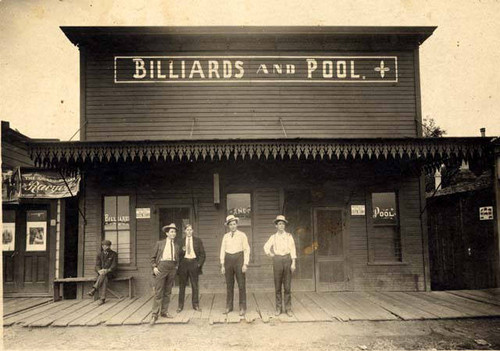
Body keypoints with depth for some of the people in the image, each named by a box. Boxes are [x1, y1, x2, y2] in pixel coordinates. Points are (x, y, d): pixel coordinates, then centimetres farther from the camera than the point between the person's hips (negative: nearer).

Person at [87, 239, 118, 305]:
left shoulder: (114, 254, 2)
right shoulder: (99, 255, 10)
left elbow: (114, 265, -6)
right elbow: (97, 266, 2)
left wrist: (107, 270, -24)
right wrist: (99, 271, -22)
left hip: (110, 273, -1)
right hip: (101, 273, 1)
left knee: (104, 275, -36)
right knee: (104, 279, -34)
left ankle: (94, 289, -44)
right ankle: (102, 298, -43)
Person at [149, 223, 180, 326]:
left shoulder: (176, 246, 15)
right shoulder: (160, 243, 5)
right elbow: (153, 257, 6)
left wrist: (175, 267, 7)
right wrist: (154, 267, -6)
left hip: (172, 268, 4)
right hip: (161, 267, -4)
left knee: (168, 292, 8)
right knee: (158, 292, -8)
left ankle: (164, 312, 17)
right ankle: (154, 315, -6)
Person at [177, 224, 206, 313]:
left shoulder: (198, 240, 7)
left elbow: (202, 253, 7)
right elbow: (178, 254, 5)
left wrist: (200, 263, -3)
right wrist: (182, 250, -14)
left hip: (194, 263, 0)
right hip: (183, 263, 0)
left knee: (195, 285, 4)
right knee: (182, 286, 4)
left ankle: (196, 305, 13)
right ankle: (180, 305, 12)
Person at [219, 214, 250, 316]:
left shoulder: (242, 235, 0)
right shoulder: (226, 236, 9)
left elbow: (247, 250, -2)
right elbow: (222, 250, 10)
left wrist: (245, 264, -9)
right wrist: (222, 265, 4)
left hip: (239, 259, -3)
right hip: (228, 260, 3)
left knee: (241, 284, -2)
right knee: (229, 285, 7)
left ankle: (243, 308, 4)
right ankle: (229, 306, 17)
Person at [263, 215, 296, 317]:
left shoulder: (289, 236, 4)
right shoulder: (273, 237, 6)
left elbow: (292, 249, 0)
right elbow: (266, 247, 19)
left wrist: (293, 263, -7)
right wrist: (270, 254, 7)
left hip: (287, 260, -1)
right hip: (277, 260, 1)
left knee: (287, 285, -1)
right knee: (277, 285, 3)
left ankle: (288, 308, 5)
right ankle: (278, 308, 10)